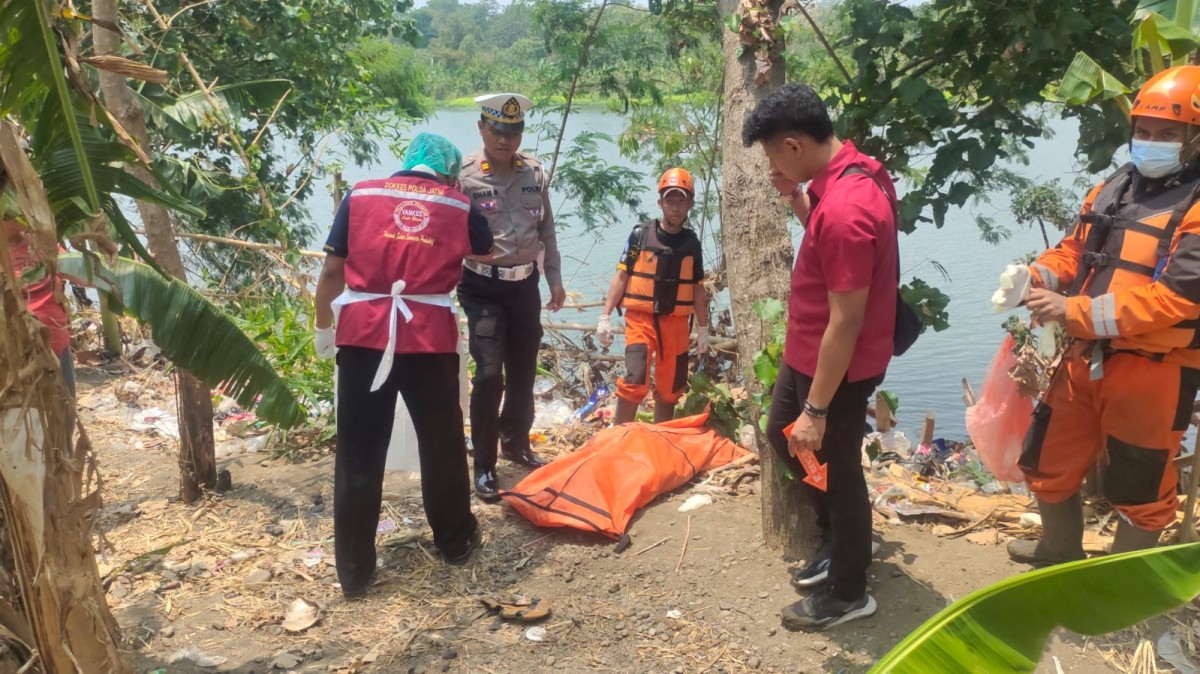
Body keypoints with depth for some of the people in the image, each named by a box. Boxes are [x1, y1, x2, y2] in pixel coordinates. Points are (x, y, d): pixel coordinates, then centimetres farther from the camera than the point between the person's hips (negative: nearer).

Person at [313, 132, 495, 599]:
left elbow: (332, 271, 5)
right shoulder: (458, 206, 9)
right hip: (430, 338, 0)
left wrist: (323, 328, 18)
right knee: (441, 444, 17)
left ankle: (353, 571, 16)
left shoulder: (360, 195, 8)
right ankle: (455, 542, 33)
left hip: (363, 335, 0)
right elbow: (486, 254, 29)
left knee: (358, 455, 8)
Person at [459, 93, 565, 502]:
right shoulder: (464, 174, -11)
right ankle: (484, 466, 2)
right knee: (490, 374, -10)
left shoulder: (534, 172, 4)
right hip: (483, 287, -5)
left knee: (524, 371, 15)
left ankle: (516, 444, 35)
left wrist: (555, 279, 12)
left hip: (525, 284, 5)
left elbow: (547, 229, 12)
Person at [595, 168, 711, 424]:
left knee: (669, 388, 10)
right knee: (635, 381, -17)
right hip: (641, 318, -3)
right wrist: (605, 317, -6)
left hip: (676, 322, 4)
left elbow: (697, 289, 14)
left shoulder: (692, 243, 6)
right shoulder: (641, 234, -2)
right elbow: (621, 277, 0)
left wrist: (703, 328, 14)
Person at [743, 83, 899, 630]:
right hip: (809, 350, 10)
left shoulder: (844, 208, -31)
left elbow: (845, 323, -28)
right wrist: (796, 199, 0)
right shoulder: (855, 172, 0)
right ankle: (838, 538, 42)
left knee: (836, 470, 7)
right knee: (780, 432, 25)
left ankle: (847, 593, 29)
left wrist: (817, 410, -22)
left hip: (837, 365, -10)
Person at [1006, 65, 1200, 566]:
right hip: (1085, 358, 7)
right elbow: (1074, 250, 15)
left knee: (1139, 487, 10)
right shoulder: (1114, 187, 9)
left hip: (1152, 371, -7)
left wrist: (1073, 311, -28)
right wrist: (1037, 275, -8)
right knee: (1049, 462, 19)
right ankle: (1060, 551, 44)